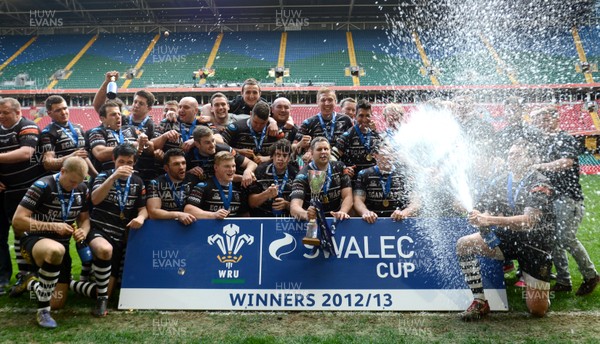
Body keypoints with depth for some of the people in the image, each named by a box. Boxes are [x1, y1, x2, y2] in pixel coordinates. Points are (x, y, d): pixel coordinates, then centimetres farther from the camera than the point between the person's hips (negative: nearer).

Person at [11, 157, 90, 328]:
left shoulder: (82, 189, -1)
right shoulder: (42, 186, -18)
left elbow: (84, 218, 9)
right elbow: (17, 220, -19)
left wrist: (83, 231, -14)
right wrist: (53, 226, -28)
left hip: (61, 245, 6)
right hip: (35, 240, -5)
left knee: (57, 304, 6)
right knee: (56, 250, -44)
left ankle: (31, 282, 39)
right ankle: (43, 311, -25)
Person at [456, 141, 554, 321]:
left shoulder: (539, 184, -15)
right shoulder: (503, 180, 2)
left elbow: (529, 221, -29)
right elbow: (486, 212, -1)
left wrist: (490, 220, -38)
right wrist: (480, 218, -27)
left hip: (534, 244, -4)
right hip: (505, 238, 4)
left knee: (538, 310, -5)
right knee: (464, 244, -20)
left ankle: (540, 287, 33)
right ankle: (479, 302, -10)